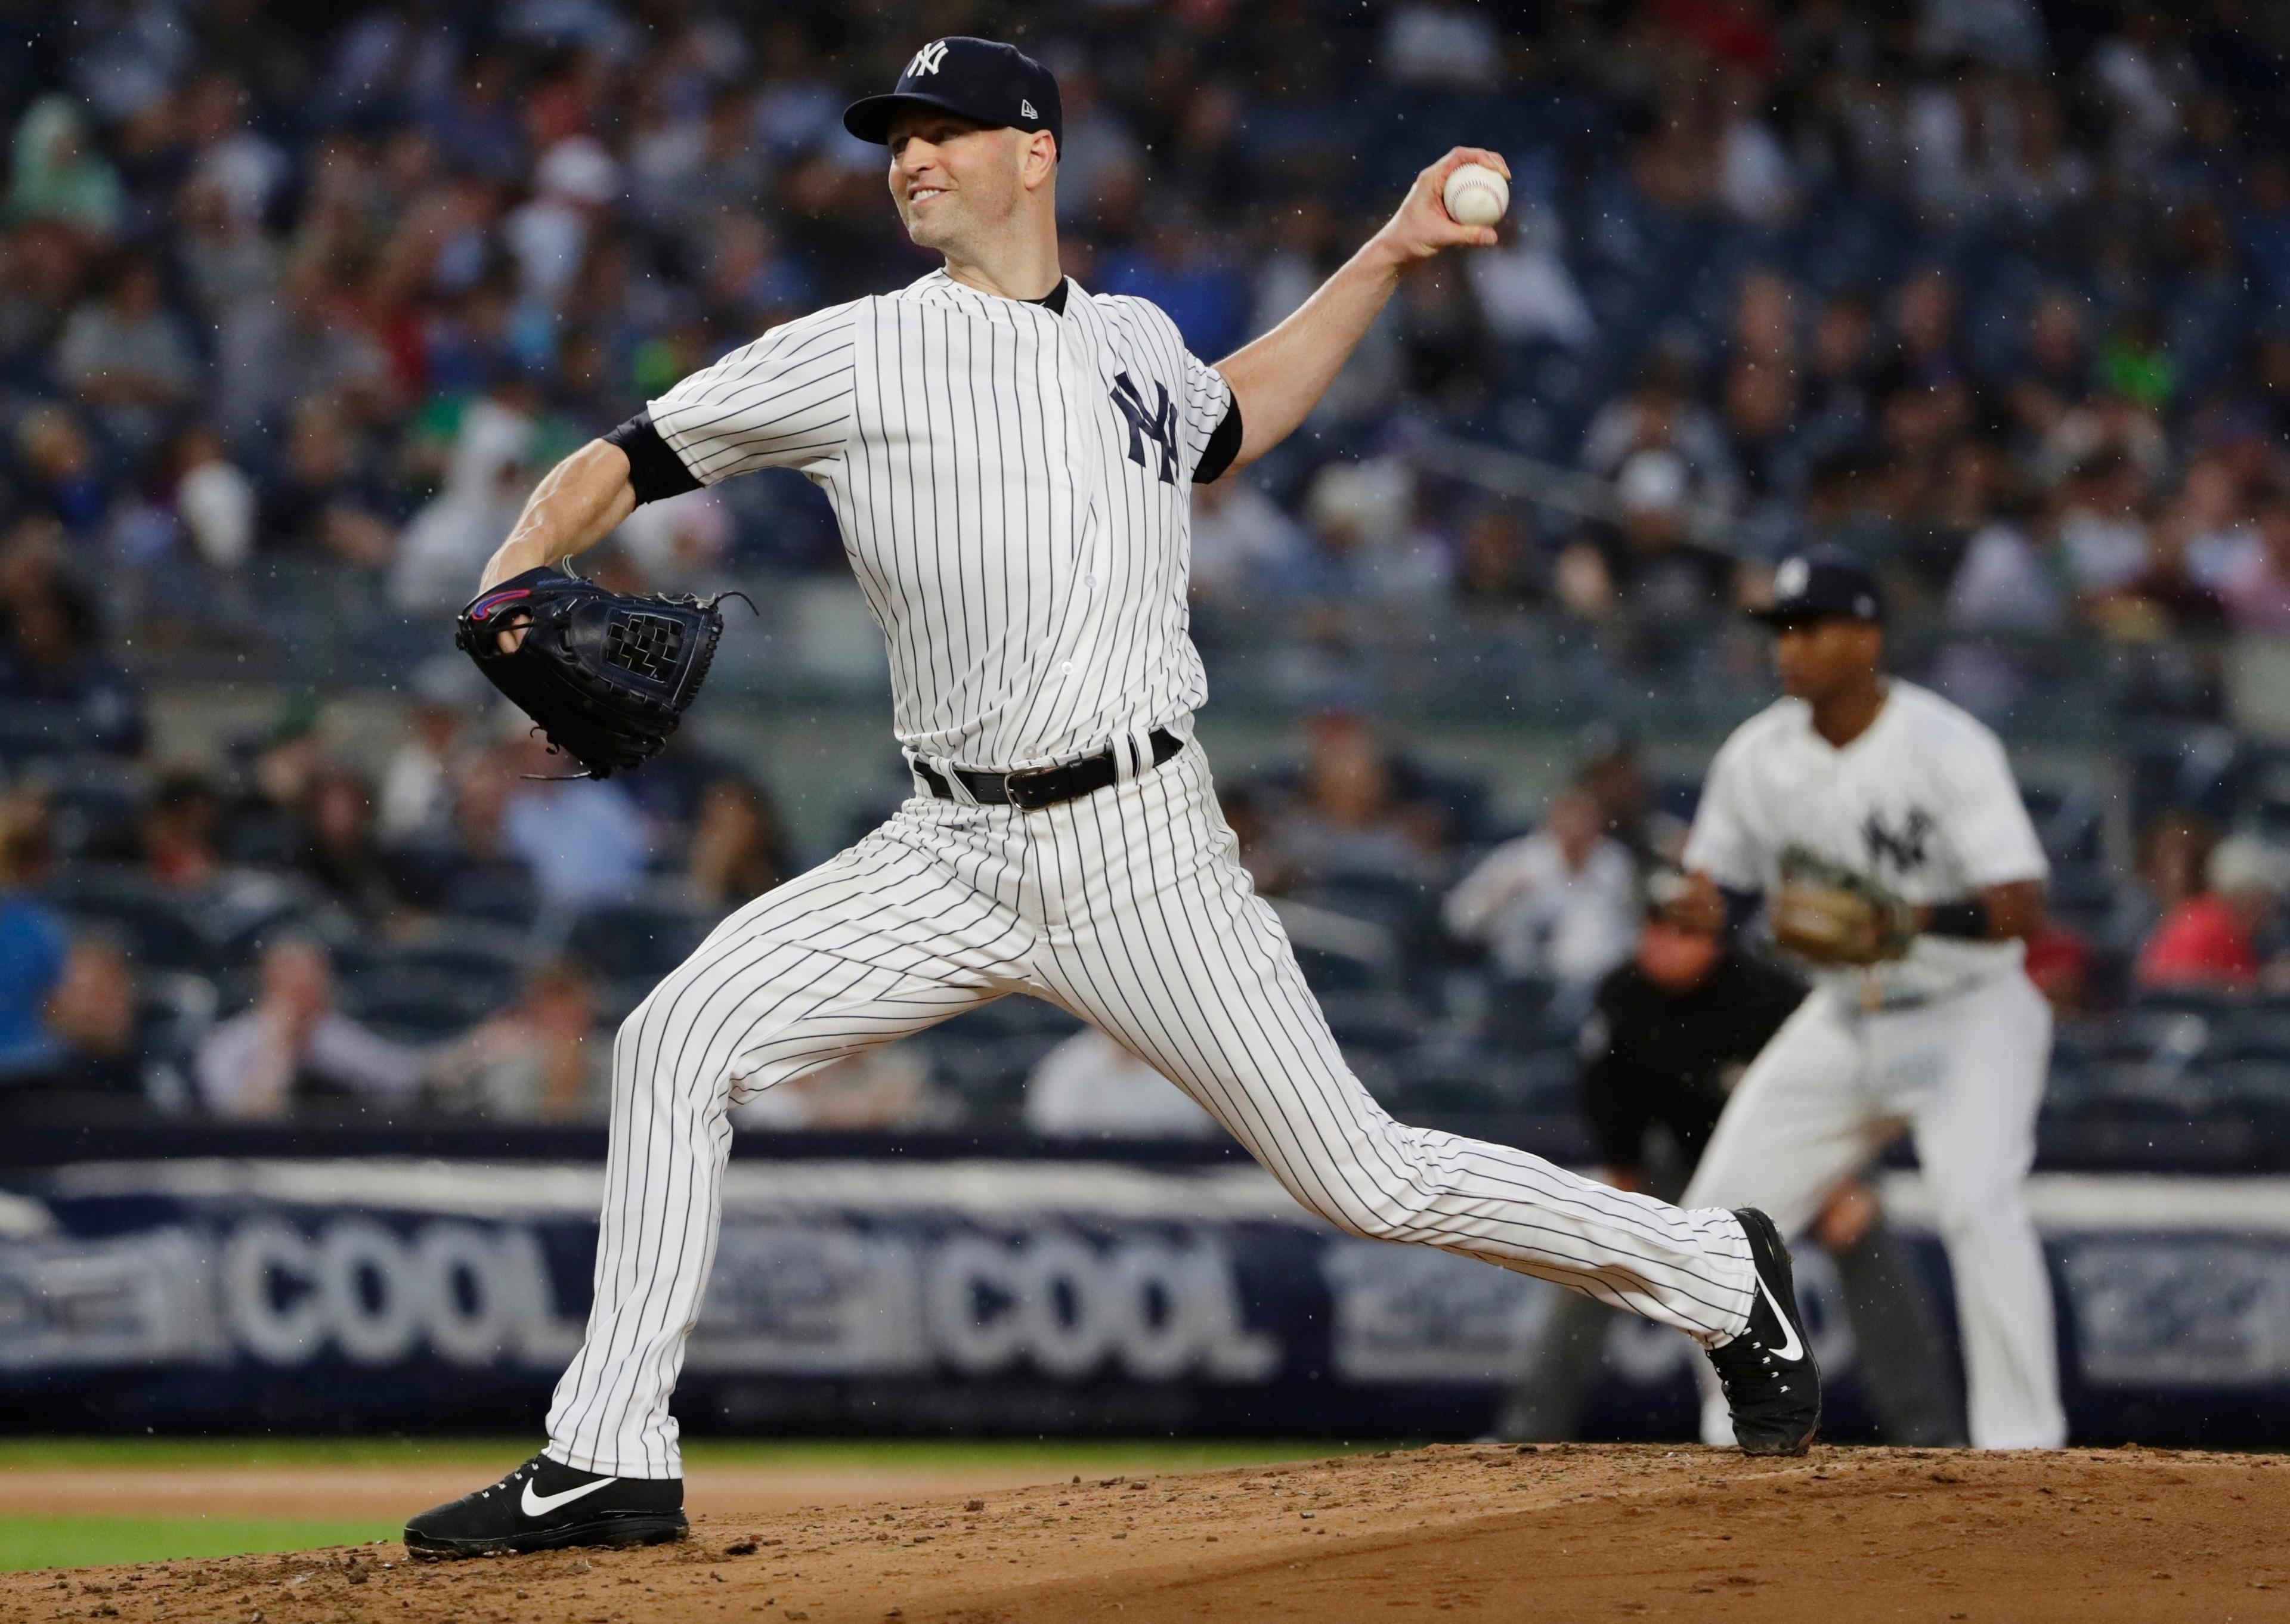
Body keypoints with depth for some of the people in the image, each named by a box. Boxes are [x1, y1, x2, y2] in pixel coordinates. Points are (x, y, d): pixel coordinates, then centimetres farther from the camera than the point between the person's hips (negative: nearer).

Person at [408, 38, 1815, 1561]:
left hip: (1137, 847, -1)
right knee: (684, 1037, -15)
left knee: (1361, 1175, -2)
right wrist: (516, 580, -18)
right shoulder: (855, 356, 2)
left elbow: (1232, 416, 35)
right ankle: (612, 1462, -8)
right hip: (955, 851, 1)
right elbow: (615, 466, 1)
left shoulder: (1136, 341, 10)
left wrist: (1389, 256, 29)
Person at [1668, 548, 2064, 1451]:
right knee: (1720, 1218, 1)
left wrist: (1905, 920, -39)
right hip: (1842, 1024, 6)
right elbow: (1724, 884, 9)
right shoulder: (1757, 757, -3)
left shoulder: (1946, 748, -20)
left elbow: (2019, 907, -24)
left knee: (1977, 1201, -27)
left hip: (1966, 1014, -6)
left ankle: (2022, 1439, -23)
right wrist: (1702, 906, -15)